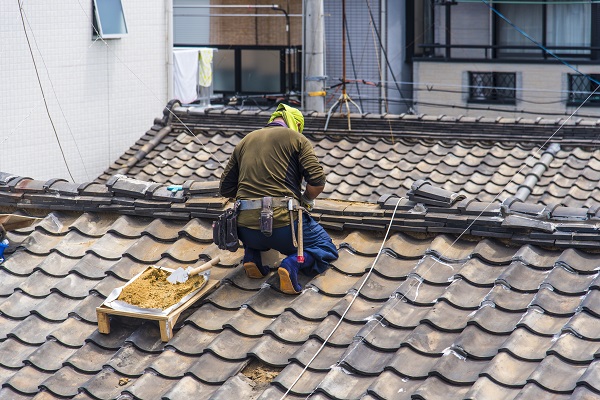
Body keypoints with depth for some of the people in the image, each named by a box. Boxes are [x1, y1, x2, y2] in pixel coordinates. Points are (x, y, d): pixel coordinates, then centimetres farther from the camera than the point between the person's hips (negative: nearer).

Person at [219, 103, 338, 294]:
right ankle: (293, 264, -12)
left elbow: (225, 189, 17)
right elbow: (317, 181, -7)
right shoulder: (296, 138, 6)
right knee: (327, 250, 17)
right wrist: (306, 200, 13)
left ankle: (252, 255, 11)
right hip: (283, 223, -5)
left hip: (247, 229, 5)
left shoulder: (245, 141, 18)